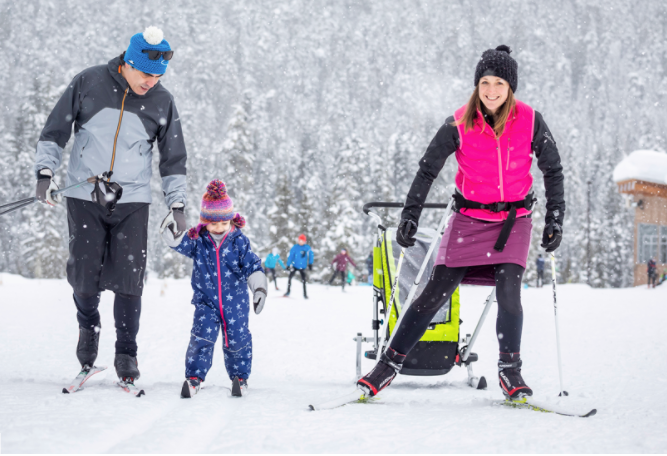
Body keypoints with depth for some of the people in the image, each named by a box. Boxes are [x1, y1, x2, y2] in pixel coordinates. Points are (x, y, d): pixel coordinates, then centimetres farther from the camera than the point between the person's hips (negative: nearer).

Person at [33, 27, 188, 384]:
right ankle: (88, 325, 28)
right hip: (83, 197, -1)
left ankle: (126, 355, 7)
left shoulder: (162, 102, 2)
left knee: (128, 280, -7)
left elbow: (173, 158, 12)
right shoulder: (87, 83, -3)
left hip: (132, 200, 1)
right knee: (84, 278, -3)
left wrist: (177, 203, 7)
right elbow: (55, 130, 4)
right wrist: (45, 171, -7)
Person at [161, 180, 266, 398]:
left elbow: (253, 266, -5)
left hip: (235, 302, 0)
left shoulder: (239, 241, -5)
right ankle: (194, 376, -3)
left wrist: (259, 288, -17)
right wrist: (171, 232, -36)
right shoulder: (198, 240, -2)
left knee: (237, 340, 5)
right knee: (202, 337, -12)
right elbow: (181, 244, -14)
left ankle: (240, 376, 25)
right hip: (205, 301, 0)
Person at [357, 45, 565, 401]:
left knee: (508, 293, -16)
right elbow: (427, 169, -2)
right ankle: (389, 364, 4)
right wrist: (410, 216, -6)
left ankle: (510, 371, 2)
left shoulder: (530, 122, -7)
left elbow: (553, 171, 4)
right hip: (469, 219, 0)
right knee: (435, 293, -4)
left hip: (513, 220, 0)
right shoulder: (460, 124, -9)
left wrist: (555, 220, 1)